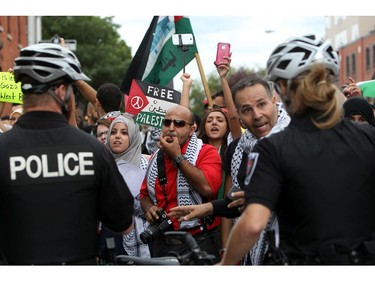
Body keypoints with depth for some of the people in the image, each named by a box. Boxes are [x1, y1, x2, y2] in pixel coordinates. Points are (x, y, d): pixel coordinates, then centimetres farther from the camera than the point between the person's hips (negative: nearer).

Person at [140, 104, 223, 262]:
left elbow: (207, 187, -25)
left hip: (198, 243, -5)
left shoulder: (207, 153, -7)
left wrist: (177, 156, -17)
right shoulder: (156, 157, 12)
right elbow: (145, 194, 21)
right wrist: (148, 208, -2)